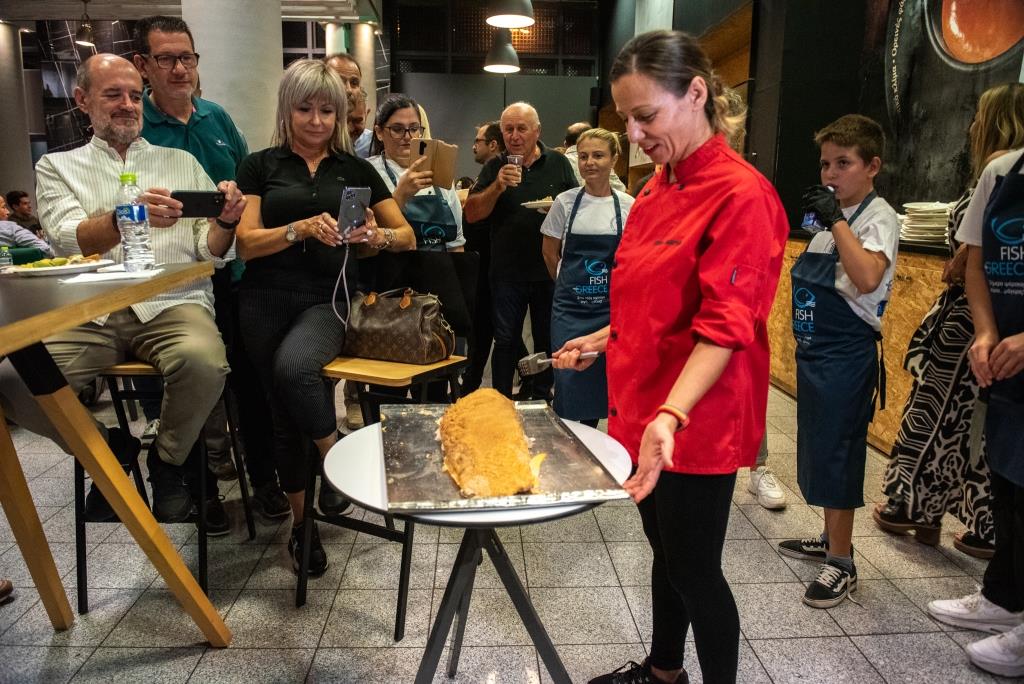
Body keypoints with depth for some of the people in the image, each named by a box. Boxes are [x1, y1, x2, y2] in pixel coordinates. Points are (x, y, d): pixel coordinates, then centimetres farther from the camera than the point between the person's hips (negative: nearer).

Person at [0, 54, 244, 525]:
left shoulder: (182, 163, 19)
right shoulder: (58, 167, 17)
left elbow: (209, 252, 11)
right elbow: (68, 240, -4)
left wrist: (225, 222, -13)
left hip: (172, 303, 0)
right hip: (89, 311, 1)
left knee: (203, 363, -34)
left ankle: (168, 461, -2)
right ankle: (108, 448, 4)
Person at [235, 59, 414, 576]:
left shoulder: (355, 170, 12)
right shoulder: (260, 165, 9)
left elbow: (407, 236, 11)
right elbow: (245, 243, -1)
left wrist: (377, 235, -12)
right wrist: (301, 228, -18)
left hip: (326, 299, -1)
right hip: (265, 299, 2)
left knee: (293, 366, -32)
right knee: (282, 412, 3)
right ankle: (301, 520, 19)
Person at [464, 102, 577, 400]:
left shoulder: (558, 163, 4)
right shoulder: (495, 168, 4)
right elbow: (472, 214, -4)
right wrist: (497, 187, -19)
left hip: (550, 270, 1)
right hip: (507, 271, 0)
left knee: (547, 340, 11)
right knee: (505, 341, 8)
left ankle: (542, 400, 26)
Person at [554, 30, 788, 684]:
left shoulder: (741, 195, -18)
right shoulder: (660, 188, 8)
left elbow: (723, 327, -24)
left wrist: (671, 415, -34)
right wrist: (607, 339, 15)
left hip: (696, 422, -8)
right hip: (647, 407, 8)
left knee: (694, 570, 7)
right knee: (665, 549, 24)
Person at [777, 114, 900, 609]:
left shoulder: (878, 217, -13)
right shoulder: (832, 215, 12)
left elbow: (867, 278, -33)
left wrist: (836, 220, -28)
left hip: (847, 354, -9)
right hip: (814, 347, 9)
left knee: (837, 452, -2)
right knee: (818, 448, 17)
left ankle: (842, 564, 12)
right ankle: (830, 539, 34)